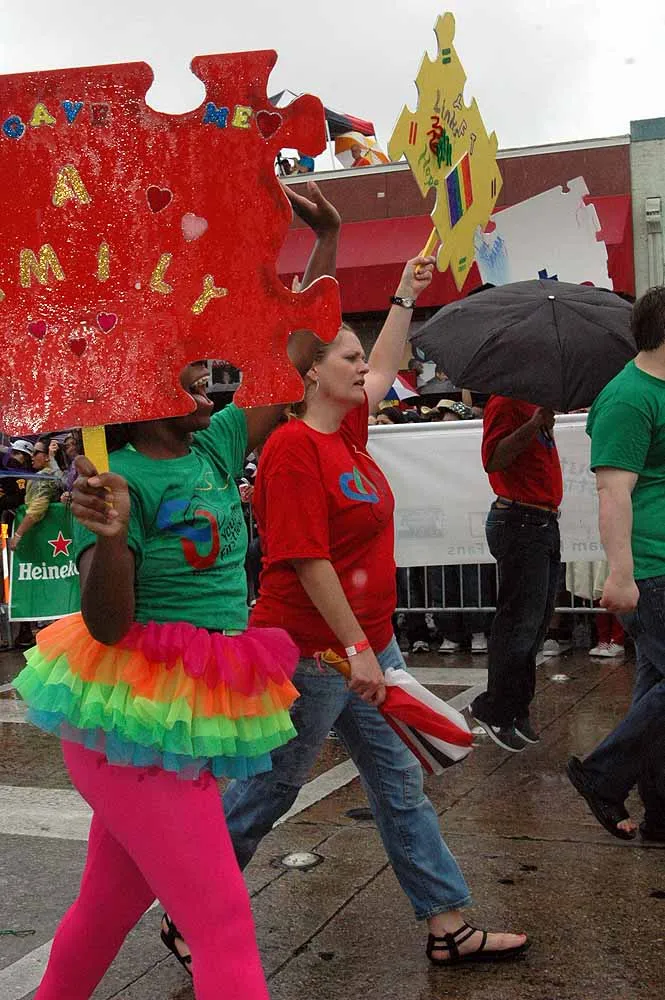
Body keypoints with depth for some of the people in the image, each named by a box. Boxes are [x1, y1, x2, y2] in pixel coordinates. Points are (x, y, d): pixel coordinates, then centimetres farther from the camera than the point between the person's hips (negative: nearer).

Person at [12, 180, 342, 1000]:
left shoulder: (215, 447, 7)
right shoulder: (118, 478, -13)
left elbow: (296, 357, 13)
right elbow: (108, 624, -17)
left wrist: (327, 241, 10)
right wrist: (110, 535, -34)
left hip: (195, 709, 8)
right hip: (139, 715, -8)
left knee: (111, 900, 21)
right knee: (225, 926, -6)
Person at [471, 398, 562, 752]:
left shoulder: (538, 403, 20)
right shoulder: (505, 403, -9)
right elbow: (493, 460, -21)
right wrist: (534, 424, -28)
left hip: (546, 523, 10)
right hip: (519, 522, -10)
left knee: (536, 621, 12)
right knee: (520, 621, -7)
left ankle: (516, 710, 21)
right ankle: (495, 711, 4)